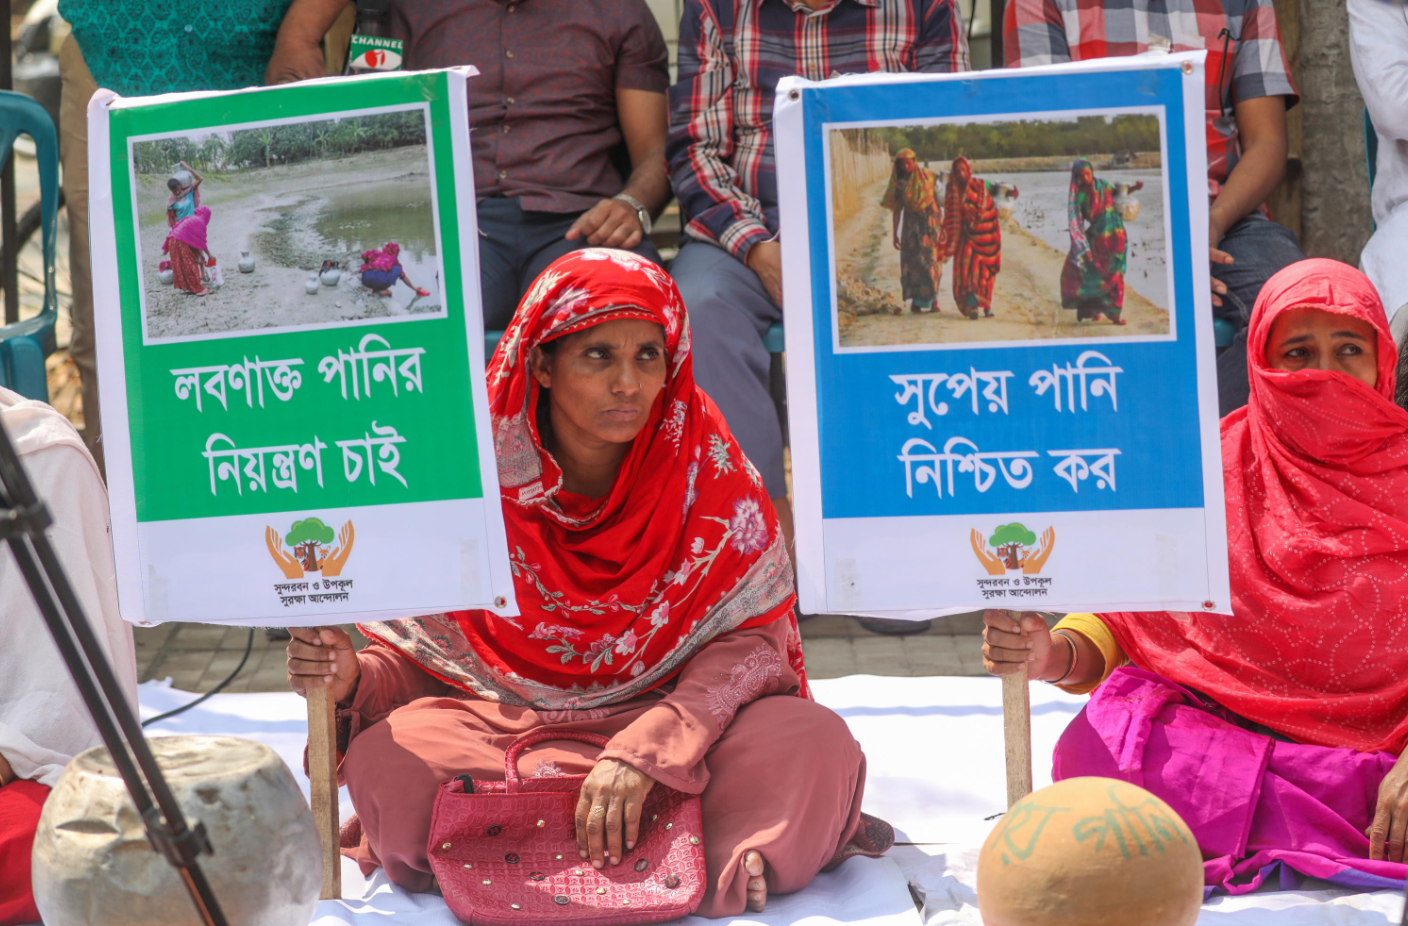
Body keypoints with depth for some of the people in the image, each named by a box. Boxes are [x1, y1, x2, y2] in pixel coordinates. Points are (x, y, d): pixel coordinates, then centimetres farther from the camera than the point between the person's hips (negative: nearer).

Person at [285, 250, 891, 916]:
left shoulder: (703, 459, -7)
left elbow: (749, 637, -13)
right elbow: (421, 655, 0)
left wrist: (648, 748, -29)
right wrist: (354, 678, -25)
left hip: (680, 718, -1)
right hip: (504, 728, 1)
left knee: (814, 744, -29)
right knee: (385, 761, -31)